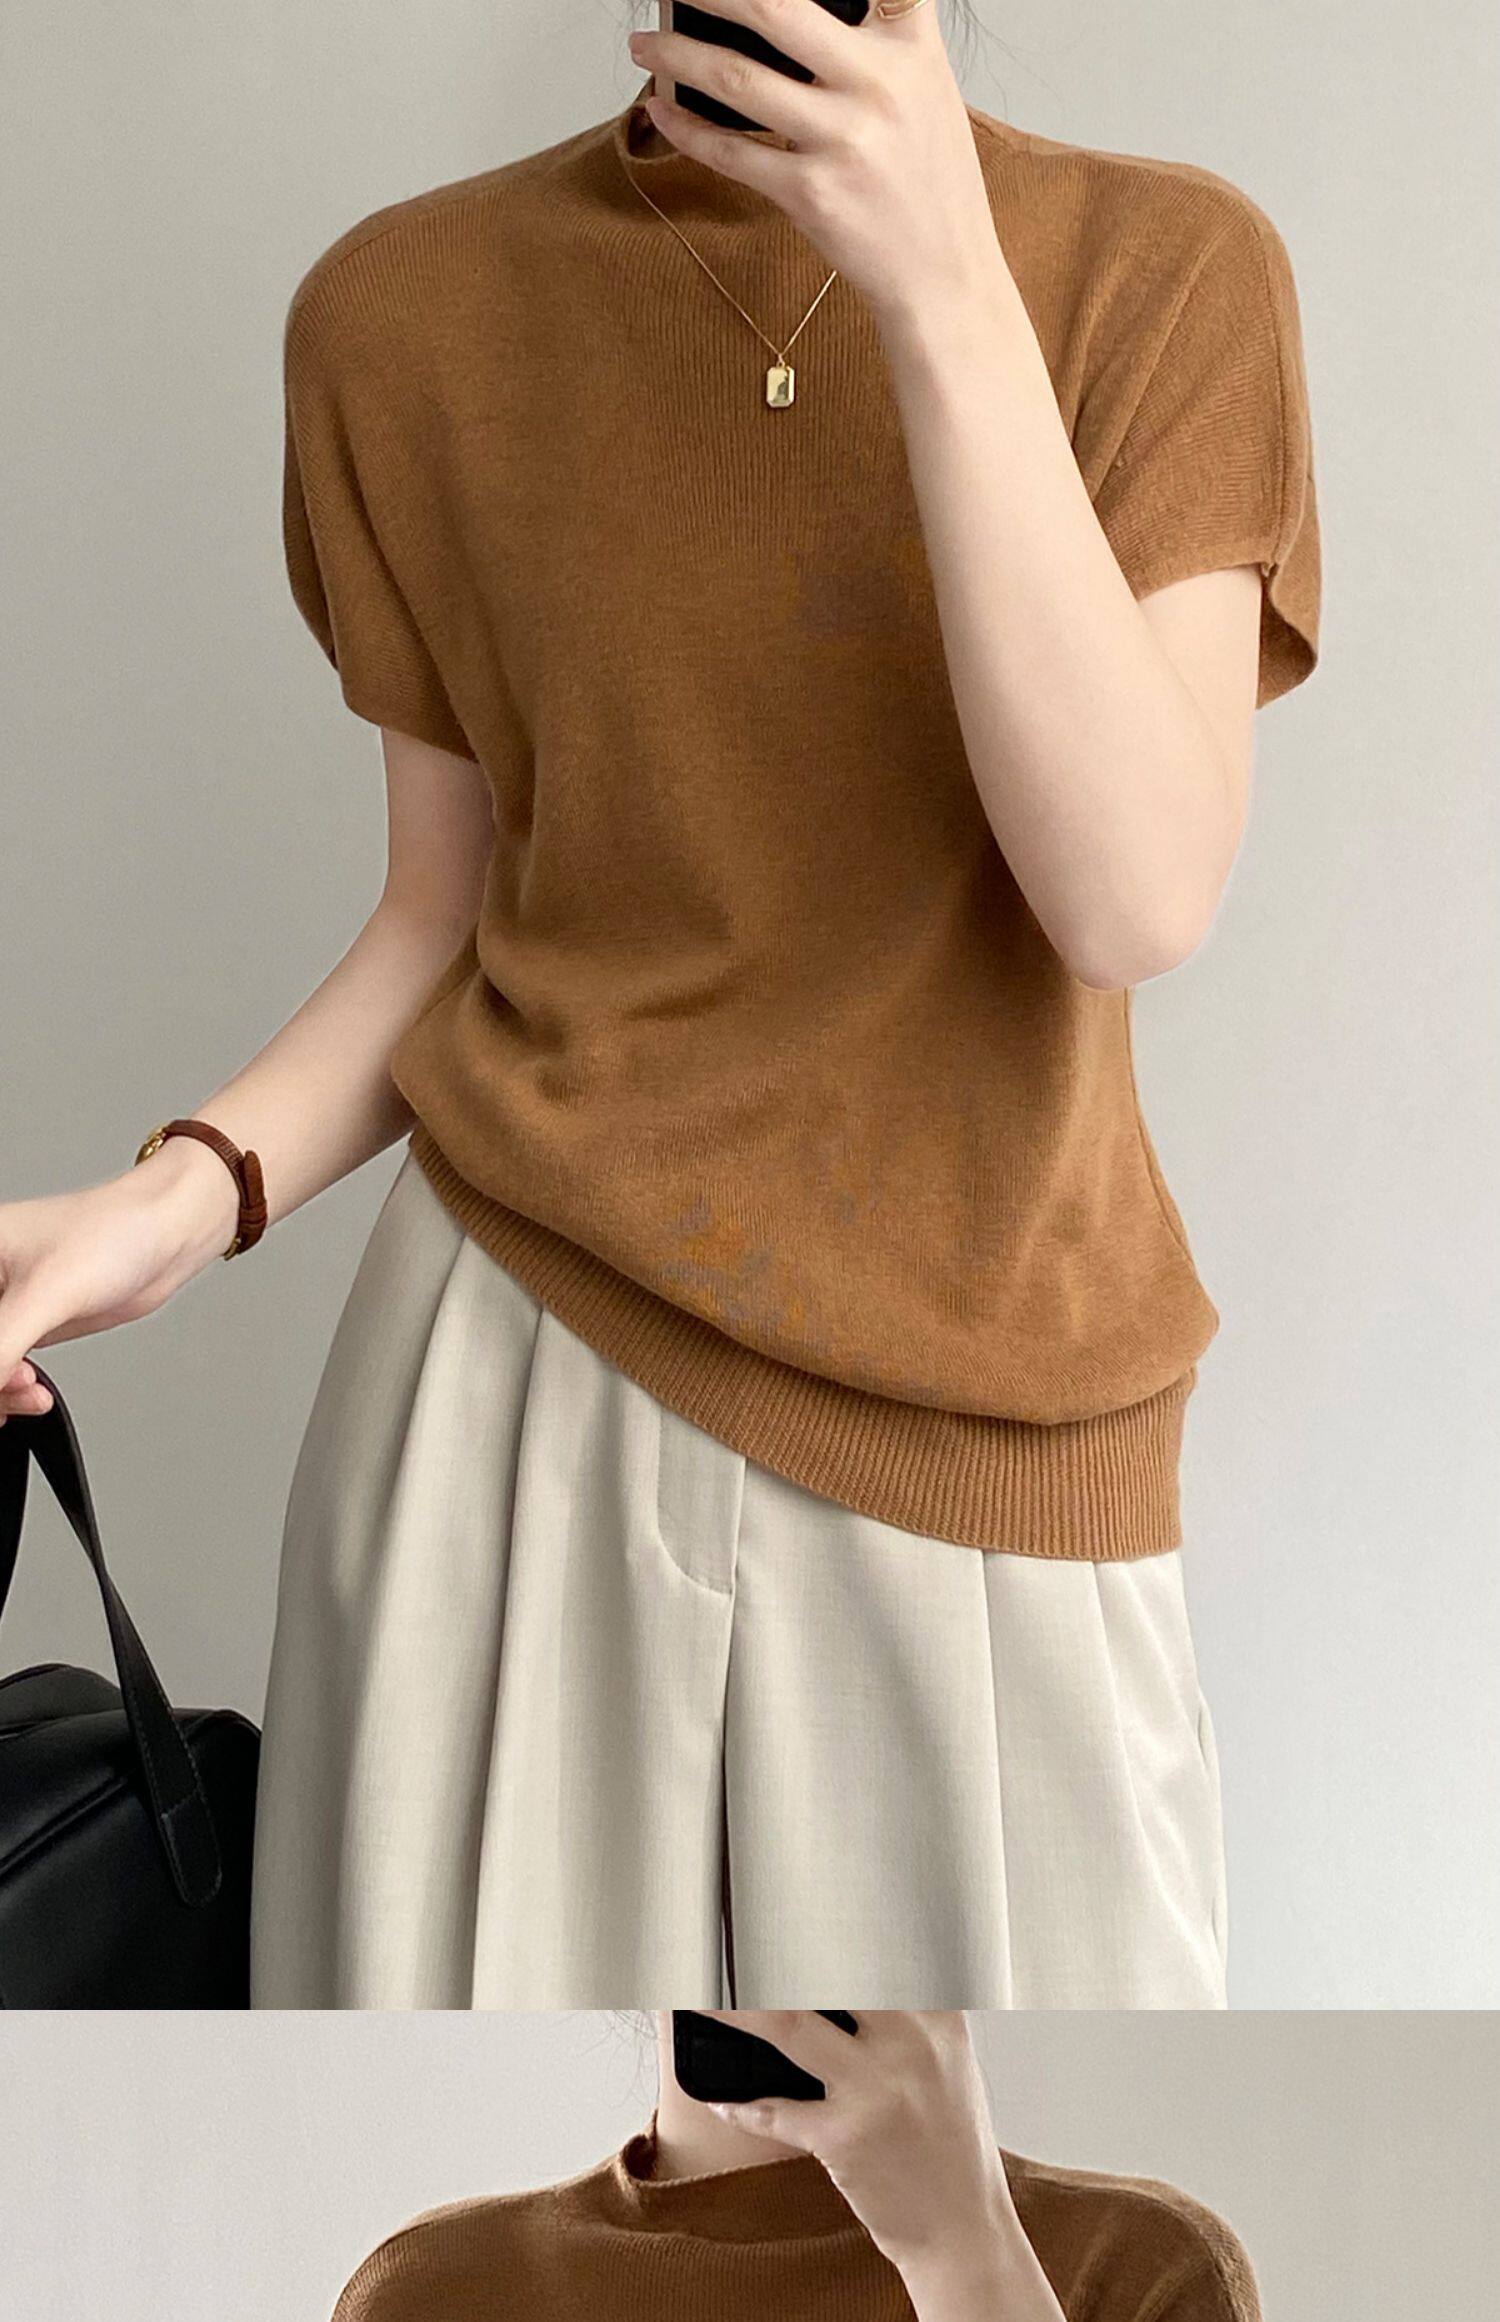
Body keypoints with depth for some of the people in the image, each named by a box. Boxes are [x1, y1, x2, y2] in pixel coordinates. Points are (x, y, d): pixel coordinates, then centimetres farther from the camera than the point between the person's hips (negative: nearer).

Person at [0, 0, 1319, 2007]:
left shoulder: (1172, 267, -3)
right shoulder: (405, 314, 1)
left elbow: (1140, 900, -15)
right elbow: (458, 910, 7)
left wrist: (946, 294, -20)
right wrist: (188, 1195, -10)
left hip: (975, 1441, 0)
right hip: (507, 1377, 1)